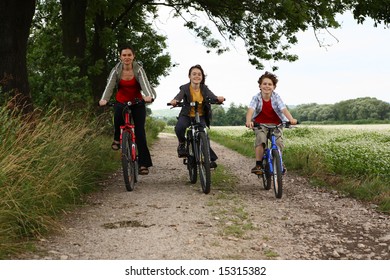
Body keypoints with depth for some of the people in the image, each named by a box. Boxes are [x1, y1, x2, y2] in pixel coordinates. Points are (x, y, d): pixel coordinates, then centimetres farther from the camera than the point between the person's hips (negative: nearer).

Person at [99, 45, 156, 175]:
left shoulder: (138, 69, -14)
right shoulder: (116, 70, -11)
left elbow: (144, 83, -30)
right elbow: (109, 85, -24)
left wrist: (148, 96, -52)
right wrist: (104, 99, -44)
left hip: (137, 102, -1)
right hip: (121, 102, 1)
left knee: (140, 131, -11)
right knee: (118, 115, -31)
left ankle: (143, 164, -7)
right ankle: (117, 138, 2)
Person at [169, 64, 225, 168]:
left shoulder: (204, 88, -5)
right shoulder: (185, 88, -11)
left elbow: (212, 96, -23)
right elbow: (179, 96, -31)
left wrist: (219, 98, -48)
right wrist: (174, 101, -56)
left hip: (201, 116, 2)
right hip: (187, 115, -1)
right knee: (179, 128, -33)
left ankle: (211, 158, -1)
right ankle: (182, 144, -2)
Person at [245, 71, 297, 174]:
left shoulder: (276, 97, -11)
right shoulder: (256, 98, -12)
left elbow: (284, 109, -24)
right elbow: (250, 110, -29)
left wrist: (291, 119, -44)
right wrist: (248, 121, -50)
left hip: (275, 124, 1)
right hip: (260, 125, -1)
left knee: (279, 142, -17)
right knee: (260, 139, -28)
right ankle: (258, 165, -19)